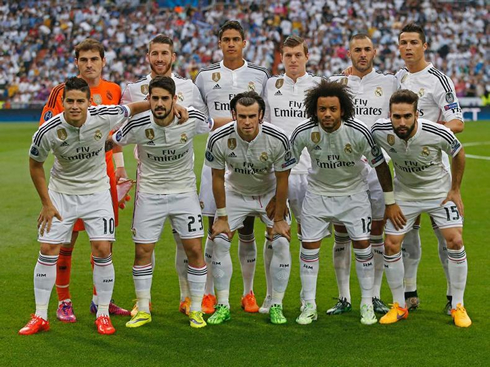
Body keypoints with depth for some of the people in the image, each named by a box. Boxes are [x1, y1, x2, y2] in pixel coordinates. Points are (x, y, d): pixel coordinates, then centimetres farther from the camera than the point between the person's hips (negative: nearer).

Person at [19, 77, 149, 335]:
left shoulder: (104, 117, -20)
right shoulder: (48, 131, -21)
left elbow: (133, 108, 1)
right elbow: (35, 165, -3)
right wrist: (46, 203, -4)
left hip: (96, 191, 0)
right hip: (61, 192, 0)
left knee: (102, 250, -7)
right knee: (48, 249, -4)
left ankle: (103, 315, 8)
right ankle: (40, 317, 8)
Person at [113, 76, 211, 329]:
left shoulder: (192, 119, -15)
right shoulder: (137, 125, -17)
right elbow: (111, 143, 0)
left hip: (184, 191, 0)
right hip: (149, 192, 0)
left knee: (194, 249, -3)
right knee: (142, 251, 0)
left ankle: (196, 310, 11)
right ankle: (143, 310, 16)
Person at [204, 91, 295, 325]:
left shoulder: (278, 139, -29)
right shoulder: (218, 139, -27)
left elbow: (282, 180, -15)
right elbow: (218, 178, -11)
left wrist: (279, 218, -10)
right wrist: (222, 217, -8)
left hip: (270, 194, -1)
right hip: (235, 193, 1)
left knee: (281, 243, -12)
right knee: (219, 242, -10)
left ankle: (276, 306, 1)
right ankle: (223, 306, 0)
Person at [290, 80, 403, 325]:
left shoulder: (359, 132, -25)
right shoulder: (302, 133, -22)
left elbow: (380, 165, -11)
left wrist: (390, 202, -5)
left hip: (353, 192, -1)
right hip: (318, 192, 1)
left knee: (362, 244, -4)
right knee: (309, 246, -3)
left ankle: (367, 305, 11)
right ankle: (309, 306, 9)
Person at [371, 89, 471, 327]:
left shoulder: (439, 134, -30)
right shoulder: (380, 131, -25)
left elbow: (458, 154, -7)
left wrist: (455, 190, -2)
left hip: (439, 191, -2)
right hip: (404, 193, 2)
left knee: (455, 241, -13)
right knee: (391, 245, -5)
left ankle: (457, 307, 1)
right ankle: (399, 306, 12)